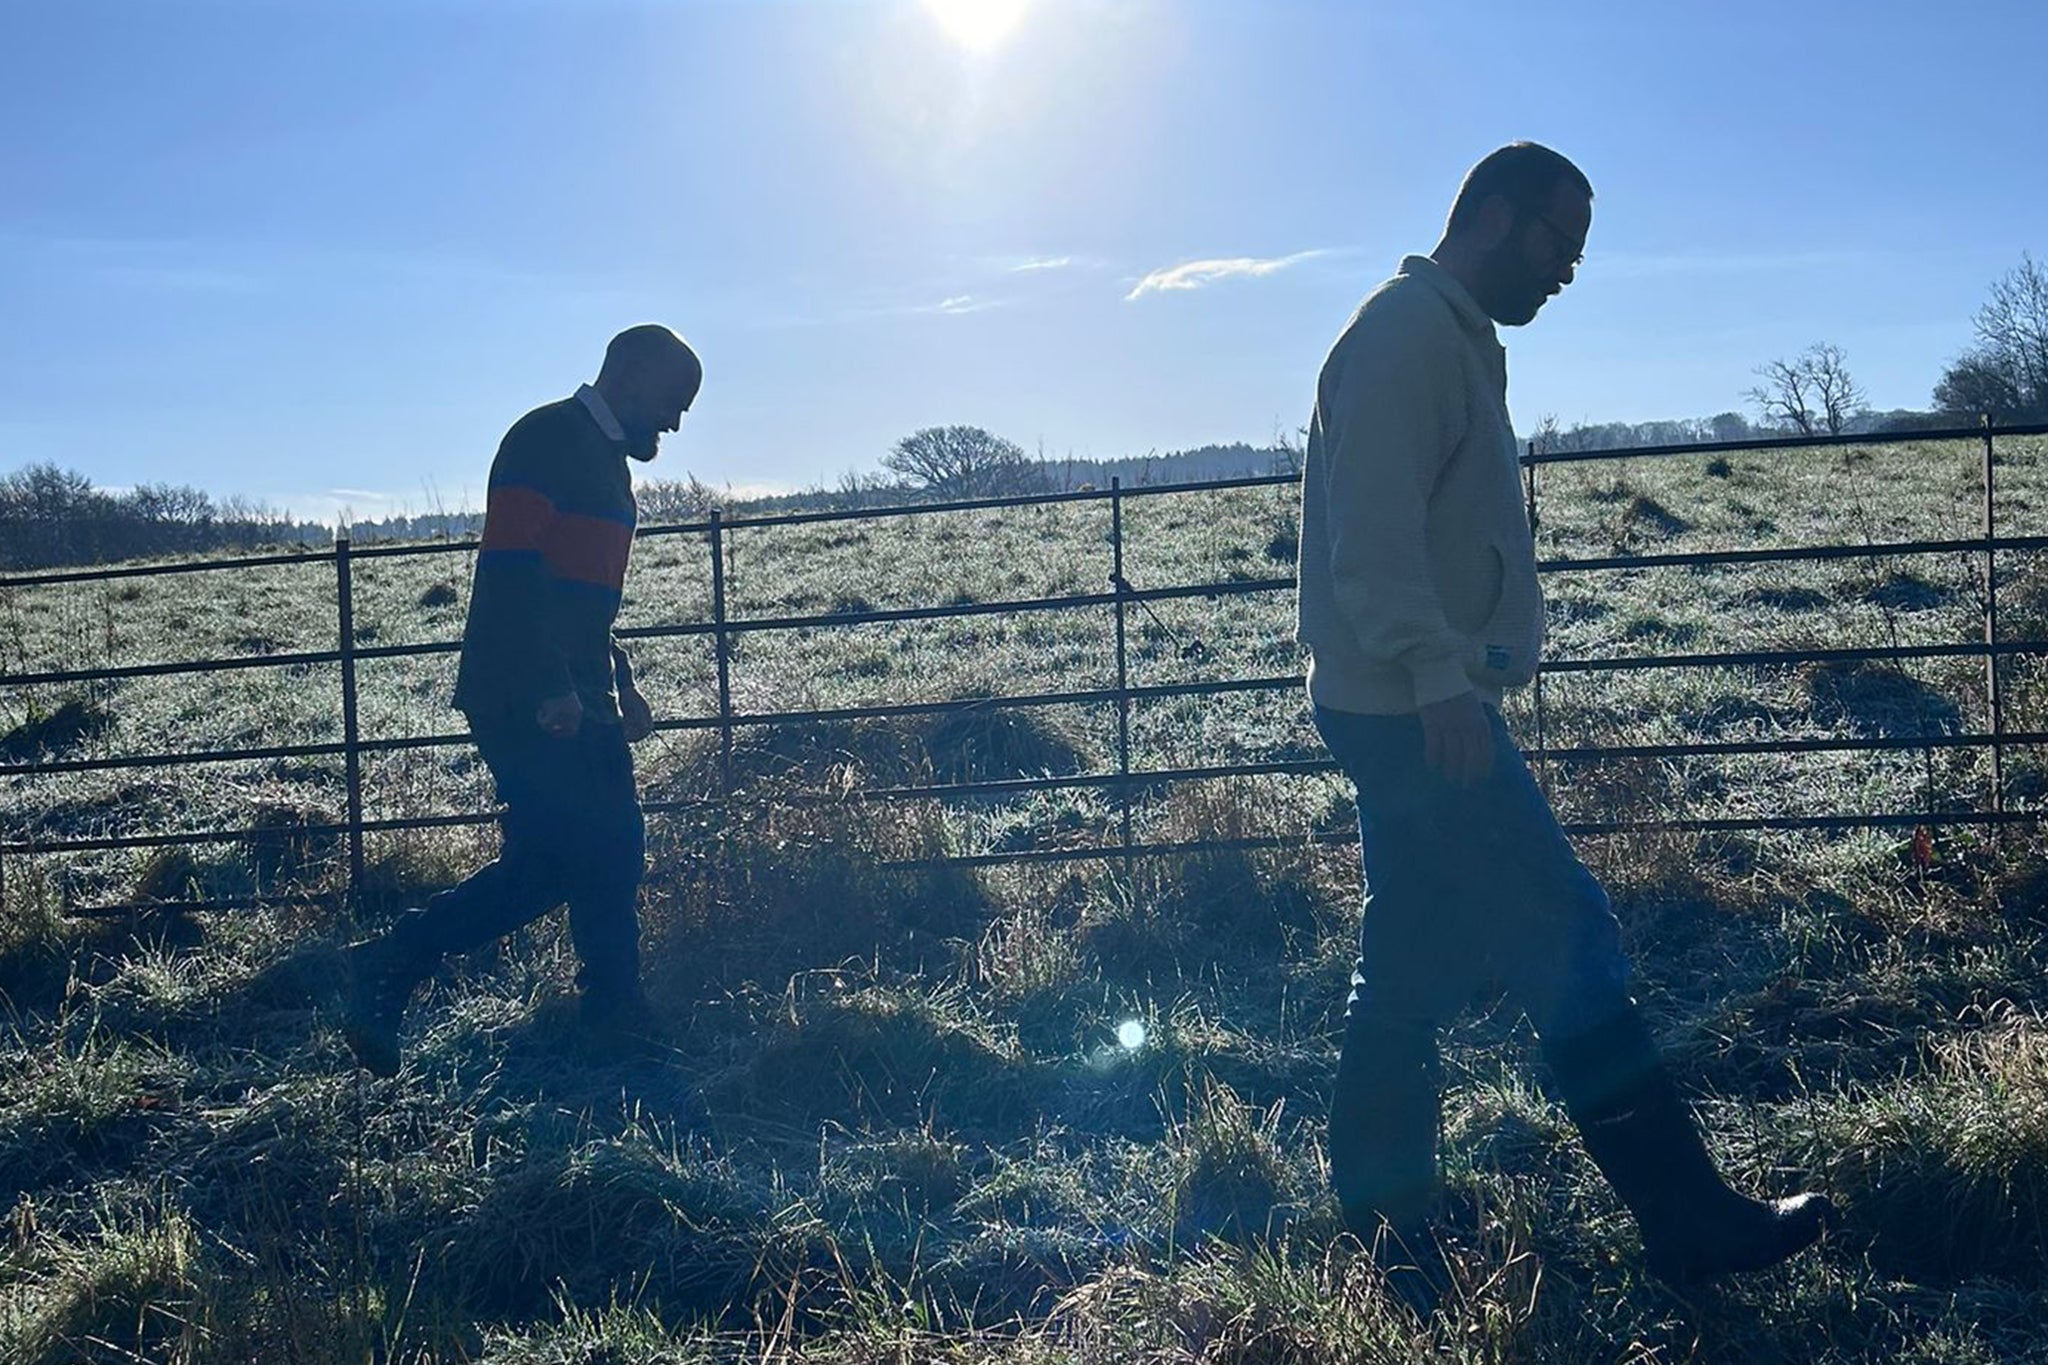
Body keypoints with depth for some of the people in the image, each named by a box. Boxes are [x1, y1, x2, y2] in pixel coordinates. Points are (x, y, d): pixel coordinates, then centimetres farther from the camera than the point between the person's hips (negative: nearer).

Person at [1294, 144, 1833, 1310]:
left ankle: (1383, 1215, 23)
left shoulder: (1455, 341, 21)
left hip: (1420, 710, 11)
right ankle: (1690, 1220, 0)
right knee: (1569, 941, -7)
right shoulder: (1409, 332, -11)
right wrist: (1436, 672, -29)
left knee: (1414, 972, 13)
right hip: (1416, 707, -11)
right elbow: (1373, 526, -23)